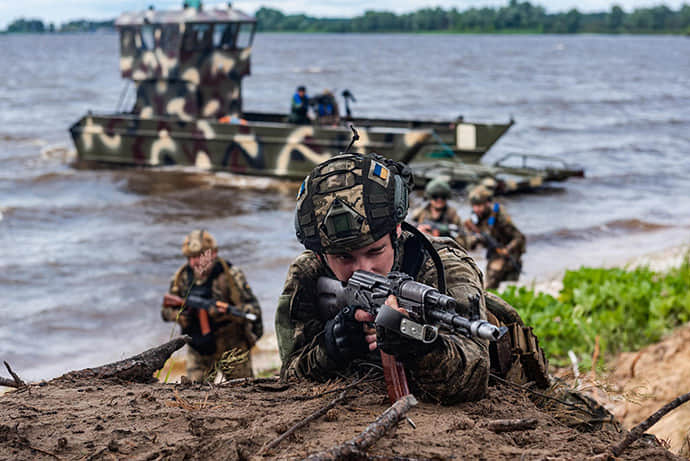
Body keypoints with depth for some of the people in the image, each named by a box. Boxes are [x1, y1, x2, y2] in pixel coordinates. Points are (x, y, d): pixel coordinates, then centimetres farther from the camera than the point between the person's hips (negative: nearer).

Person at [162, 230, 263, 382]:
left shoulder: (230, 275, -15)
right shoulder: (182, 277, -2)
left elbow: (253, 309, -20)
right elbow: (166, 310, 9)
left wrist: (225, 313, -36)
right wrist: (178, 315, -14)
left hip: (230, 347, -3)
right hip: (199, 350, 3)